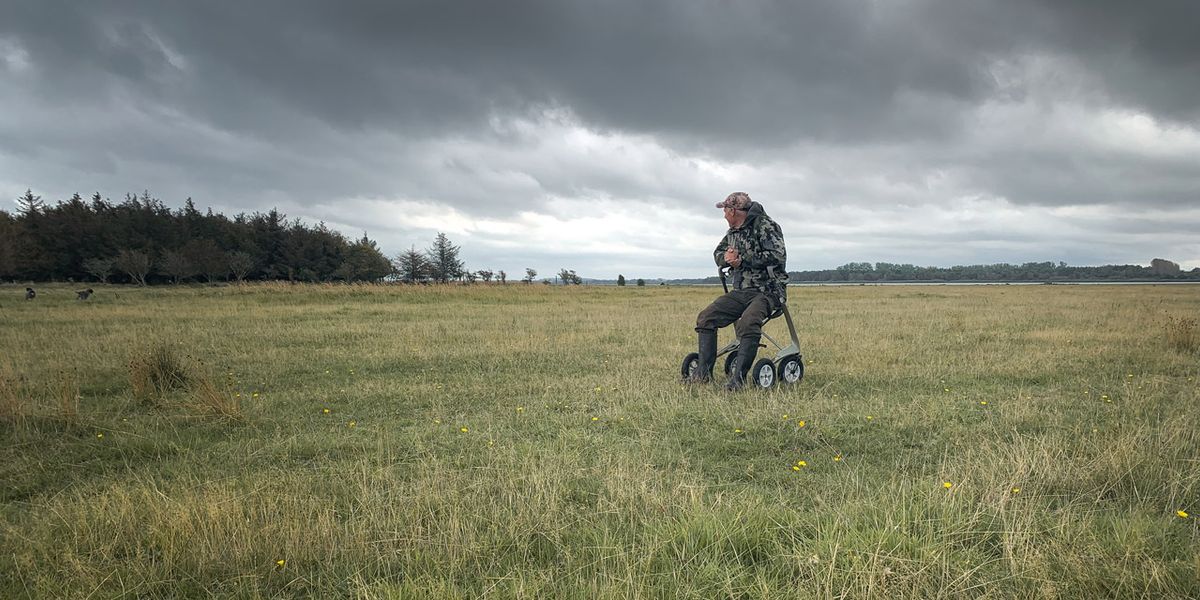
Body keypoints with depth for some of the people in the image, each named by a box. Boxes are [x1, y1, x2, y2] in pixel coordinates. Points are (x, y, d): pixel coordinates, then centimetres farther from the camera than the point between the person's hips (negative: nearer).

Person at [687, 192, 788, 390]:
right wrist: (727, 258, -2)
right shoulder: (733, 232, 16)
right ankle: (704, 372, -5)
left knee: (748, 323, -35)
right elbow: (718, 253, 25)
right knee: (706, 318, -7)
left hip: (768, 291, -8)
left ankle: (738, 376, -30)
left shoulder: (765, 226, -10)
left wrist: (742, 260, -18)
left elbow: (778, 256, -22)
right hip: (740, 291, 8)